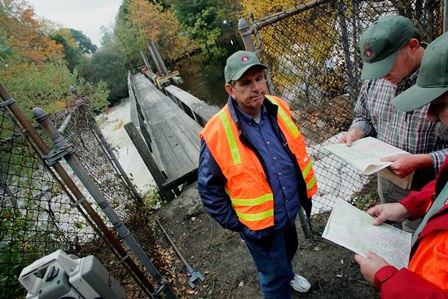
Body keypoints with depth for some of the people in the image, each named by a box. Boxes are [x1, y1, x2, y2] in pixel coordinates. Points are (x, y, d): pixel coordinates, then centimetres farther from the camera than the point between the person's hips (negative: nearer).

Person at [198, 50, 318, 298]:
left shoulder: (277, 108, -9)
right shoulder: (218, 133, -28)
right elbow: (209, 188, -17)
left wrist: (305, 186, 10)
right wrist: (234, 223, -11)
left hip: (290, 208, 7)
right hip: (258, 223, -6)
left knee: (288, 250, 35)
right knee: (275, 277, 17)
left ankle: (287, 274, 68)